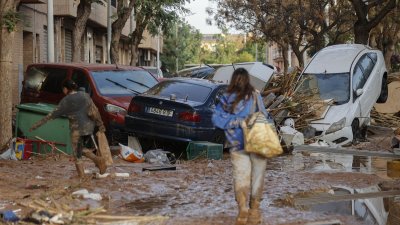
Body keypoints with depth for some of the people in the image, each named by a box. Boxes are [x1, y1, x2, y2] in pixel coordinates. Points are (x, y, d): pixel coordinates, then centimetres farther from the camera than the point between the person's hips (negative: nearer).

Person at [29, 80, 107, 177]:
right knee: (82, 149, 21)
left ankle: (81, 174, 8)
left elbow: (52, 115, -5)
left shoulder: (65, 101, -6)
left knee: (77, 153, 9)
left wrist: (37, 124, 1)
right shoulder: (84, 95, 4)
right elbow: (94, 110, 2)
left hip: (77, 129, -5)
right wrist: (100, 124, 11)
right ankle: (98, 160, 2)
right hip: (89, 127, 5)